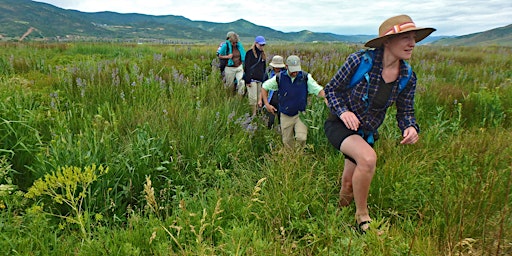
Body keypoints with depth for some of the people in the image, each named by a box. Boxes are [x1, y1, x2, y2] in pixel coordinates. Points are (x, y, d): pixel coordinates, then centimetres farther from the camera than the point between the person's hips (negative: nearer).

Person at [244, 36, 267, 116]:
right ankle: (254, 114, 0)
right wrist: (247, 80, -14)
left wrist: (264, 79, 17)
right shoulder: (250, 53, -6)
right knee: (253, 98, -8)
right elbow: (247, 67, -10)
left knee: (259, 98, 7)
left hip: (260, 79, 7)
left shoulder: (262, 54, 15)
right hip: (252, 79, -6)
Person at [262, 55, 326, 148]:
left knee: (301, 138, -17)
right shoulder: (279, 77, -6)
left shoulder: (305, 77, -7)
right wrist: (266, 104, -1)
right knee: (287, 142, 9)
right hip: (285, 115, 1)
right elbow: (264, 87, 6)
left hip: (300, 114, -1)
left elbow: (319, 90, -6)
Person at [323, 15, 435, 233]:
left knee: (350, 185, 15)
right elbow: (331, 89, -11)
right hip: (339, 125, -5)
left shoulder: (408, 77, -7)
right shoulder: (360, 61, -21)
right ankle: (362, 217, -9)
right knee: (368, 158, -33)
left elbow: (405, 112, 2)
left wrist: (411, 128, -20)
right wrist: (343, 111, -27)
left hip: (366, 132, 5)